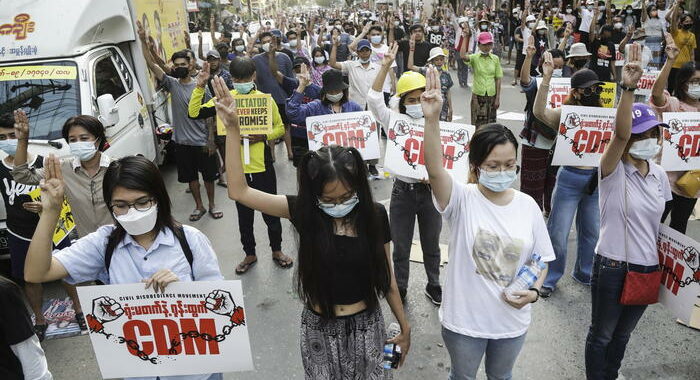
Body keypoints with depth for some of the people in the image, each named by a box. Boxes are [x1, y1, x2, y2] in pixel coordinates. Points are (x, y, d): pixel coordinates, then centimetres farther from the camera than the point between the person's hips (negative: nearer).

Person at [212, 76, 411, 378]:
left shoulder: (374, 215, -14)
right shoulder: (302, 211, -16)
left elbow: (386, 277, -3)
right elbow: (239, 191, -20)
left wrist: (404, 326, 6)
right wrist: (233, 129, -27)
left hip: (366, 325, 0)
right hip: (319, 328, 0)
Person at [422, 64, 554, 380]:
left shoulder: (528, 206, -8)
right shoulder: (462, 200, -19)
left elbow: (540, 259, 3)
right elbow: (435, 169, -39)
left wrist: (535, 290, -15)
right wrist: (432, 118, -52)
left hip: (512, 320, 3)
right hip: (464, 320, -3)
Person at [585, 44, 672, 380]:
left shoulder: (659, 174, 3)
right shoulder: (613, 171, -16)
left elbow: (657, 221, 13)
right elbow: (619, 134, -35)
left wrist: (659, 259, 14)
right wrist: (628, 88, -46)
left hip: (648, 266, 6)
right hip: (613, 266, -6)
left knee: (622, 334, 23)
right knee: (602, 334, 12)